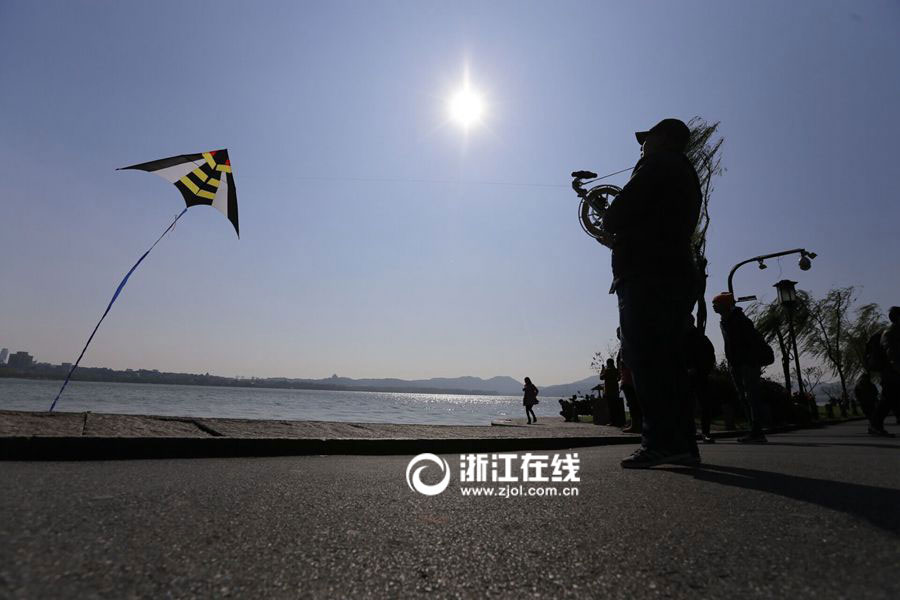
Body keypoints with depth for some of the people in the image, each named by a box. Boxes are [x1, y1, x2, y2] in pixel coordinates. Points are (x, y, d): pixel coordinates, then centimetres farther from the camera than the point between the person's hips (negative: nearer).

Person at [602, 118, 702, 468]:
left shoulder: (658, 164, 0)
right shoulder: (687, 176, 28)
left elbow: (617, 214, -9)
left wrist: (610, 225, 11)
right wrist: (622, 236, 22)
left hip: (647, 275, -9)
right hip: (679, 274, 10)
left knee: (643, 358, -11)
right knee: (668, 360, 8)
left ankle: (660, 442, -13)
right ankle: (682, 443, 10)